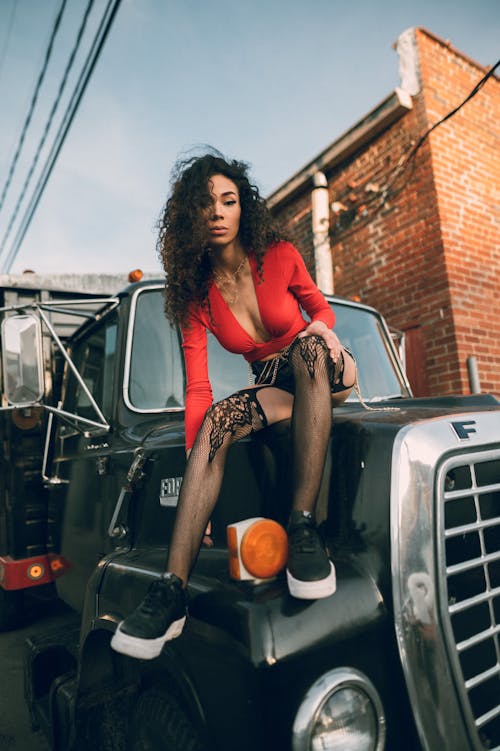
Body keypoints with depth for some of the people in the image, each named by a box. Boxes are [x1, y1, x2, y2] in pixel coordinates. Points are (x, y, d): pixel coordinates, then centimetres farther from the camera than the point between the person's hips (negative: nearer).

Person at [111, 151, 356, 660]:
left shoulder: (278, 256, -9)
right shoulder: (195, 293, -8)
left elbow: (320, 307, 7)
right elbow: (198, 389, -16)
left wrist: (320, 327, -19)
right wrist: (194, 467, -26)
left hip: (327, 374, -1)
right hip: (274, 388, 1)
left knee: (307, 348, -37)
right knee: (217, 419, -31)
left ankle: (303, 524, -40)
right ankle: (173, 587, -35)